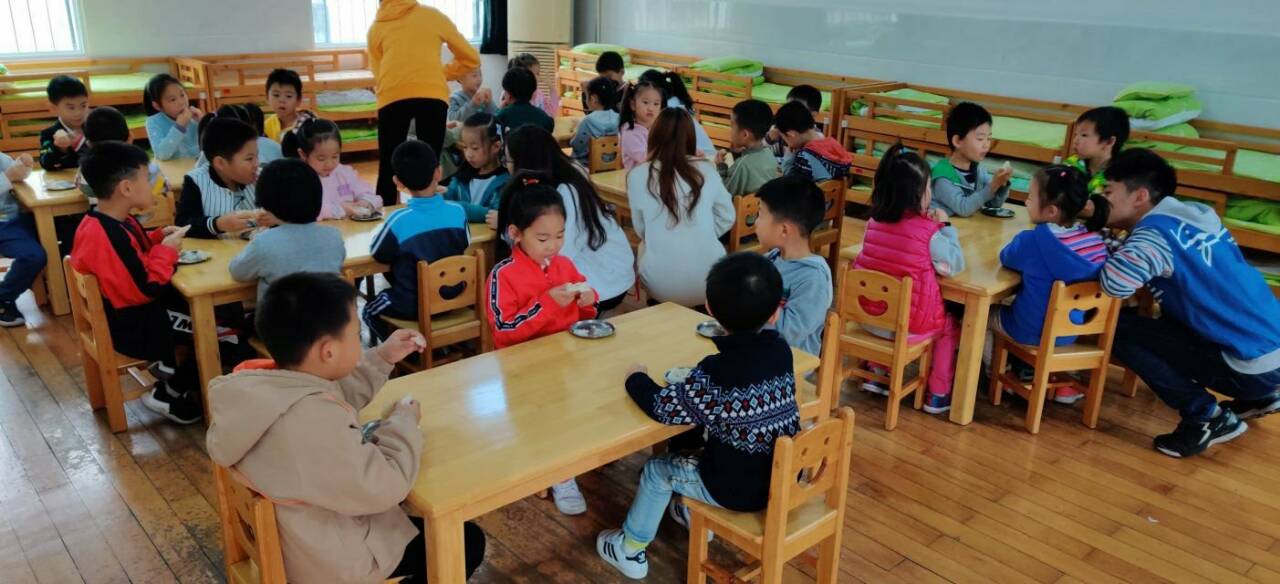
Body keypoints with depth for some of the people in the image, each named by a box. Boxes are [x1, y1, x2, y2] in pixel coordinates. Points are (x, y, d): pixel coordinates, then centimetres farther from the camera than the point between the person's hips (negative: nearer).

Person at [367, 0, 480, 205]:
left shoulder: (376, 27, 23)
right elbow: (471, 58, 24)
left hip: (392, 97, 1)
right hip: (432, 95, -1)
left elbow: (378, 72, 21)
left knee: (387, 167, 8)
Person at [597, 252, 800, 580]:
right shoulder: (781, 351, -7)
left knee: (657, 471, 16)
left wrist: (636, 378, 1)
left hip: (738, 490, -6)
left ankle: (630, 550, 32)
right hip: (784, 475, 6)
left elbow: (662, 408, -16)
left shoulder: (715, 374, -25)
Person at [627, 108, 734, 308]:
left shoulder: (637, 176, -6)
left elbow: (641, 230, 6)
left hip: (661, 286, -1)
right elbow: (727, 218, 8)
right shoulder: (706, 170, -3)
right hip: (708, 283, 1)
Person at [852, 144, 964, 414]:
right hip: (910, 325, -5)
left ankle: (876, 373, 37)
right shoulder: (928, 231, -16)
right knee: (950, 327, 24)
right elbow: (955, 265, -3)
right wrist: (945, 227, 3)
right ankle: (938, 394, 27)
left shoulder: (875, 221, -1)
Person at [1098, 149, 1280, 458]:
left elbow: (1116, 281, -33)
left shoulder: (1155, 230, -15)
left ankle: (1207, 417, -3)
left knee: (1117, 328, -11)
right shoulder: (1193, 214, 8)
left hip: (1253, 364, -8)